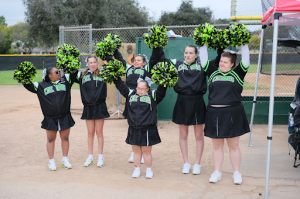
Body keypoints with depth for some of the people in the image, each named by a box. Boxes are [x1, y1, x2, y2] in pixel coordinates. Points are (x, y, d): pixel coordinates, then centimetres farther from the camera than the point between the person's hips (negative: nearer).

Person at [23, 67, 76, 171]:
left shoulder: (65, 81, 5)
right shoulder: (42, 86, 4)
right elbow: (29, 85, 7)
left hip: (65, 117, 1)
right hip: (50, 119, -1)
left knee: (65, 138, 9)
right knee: (51, 139, 7)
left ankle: (65, 160, 24)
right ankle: (51, 161, 21)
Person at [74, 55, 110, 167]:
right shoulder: (82, 75, 9)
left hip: (99, 106, -2)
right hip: (88, 107, 2)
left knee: (99, 132, 4)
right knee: (90, 133, 9)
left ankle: (101, 157, 14)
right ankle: (90, 157, 19)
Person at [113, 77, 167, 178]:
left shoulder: (153, 96, 0)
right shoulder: (131, 94, 9)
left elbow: (161, 92, -11)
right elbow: (121, 87, 13)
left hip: (147, 130, -3)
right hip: (134, 129, 3)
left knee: (146, 151, 5)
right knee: (136, 151, 12)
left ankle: (149, 170, 20)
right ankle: (137, 169, 25)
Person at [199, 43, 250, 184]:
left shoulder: (237, 73, 5)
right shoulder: (213, 72, 10)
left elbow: (245, 59, 0)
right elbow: (204, 59, 10)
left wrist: (244, 44, 0)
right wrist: (204, 45, 8)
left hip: (233, 114, -2)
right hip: (214, 113, 2)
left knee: (233, 146, 7)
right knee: (217, 146, 11)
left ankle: (237, 173, 19)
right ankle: (217, 172, 22)